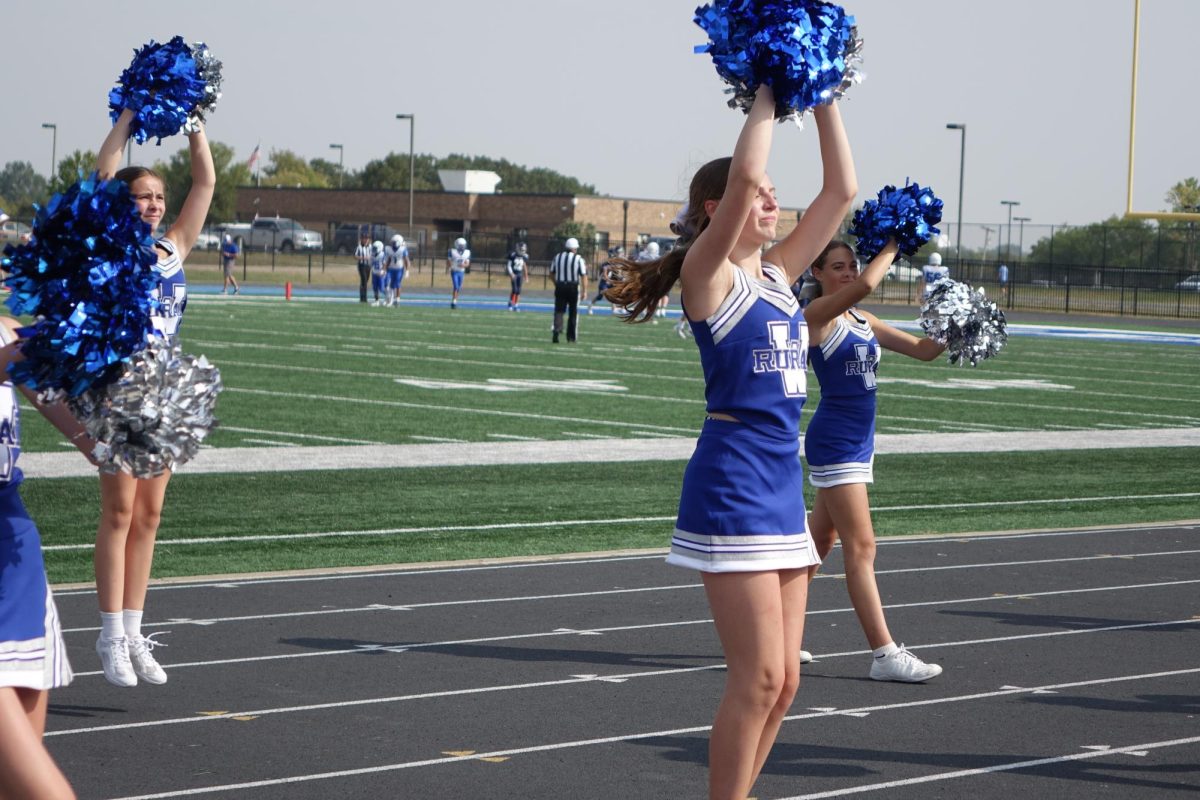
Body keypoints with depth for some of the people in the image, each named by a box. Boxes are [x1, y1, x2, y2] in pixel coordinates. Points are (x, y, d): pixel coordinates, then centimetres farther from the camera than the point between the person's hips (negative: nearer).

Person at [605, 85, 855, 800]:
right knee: (759, 676, -8)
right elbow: (744, 175, -21)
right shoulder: (707, 273, -6)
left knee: (782, 678, 9)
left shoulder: (778, 274, 14)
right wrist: (768, 92, -10)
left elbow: (842, 190, 14)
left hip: (784, 487, 8)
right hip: (732, 485, -8)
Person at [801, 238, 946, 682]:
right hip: (834, 441, -9)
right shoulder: (817, 313, -10)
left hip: (859, 443, 9)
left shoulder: (863, 321, 15)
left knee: (819, 541, 15)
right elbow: (866, 284, -28)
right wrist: (891, 247, -12)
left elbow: (923, 349, 14)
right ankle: (885, 654, -10)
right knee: (861, 548, -10)